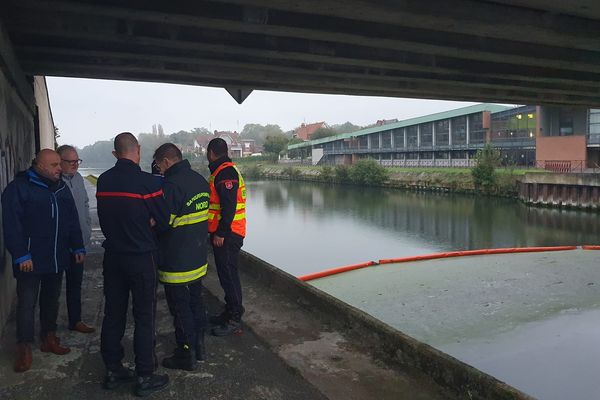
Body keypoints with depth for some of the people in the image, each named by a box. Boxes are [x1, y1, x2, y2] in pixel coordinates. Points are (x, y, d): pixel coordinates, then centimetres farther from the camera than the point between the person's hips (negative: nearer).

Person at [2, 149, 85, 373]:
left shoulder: (61, 188, 11)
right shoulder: (19, 187, -8)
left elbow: (72, 220, 15)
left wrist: (78, 247, 9)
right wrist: (21, 255, -16)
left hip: (57, 258, 6)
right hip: (30, 259, -6)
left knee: (51, 299, 15)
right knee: (27, 303, 0)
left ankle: (49, 338, 28)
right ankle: (24, 348, 12)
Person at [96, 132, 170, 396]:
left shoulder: (103, 181, 0)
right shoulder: (147, 182, -17)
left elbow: (105, 217, 8)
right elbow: (163, 221, -10)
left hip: (112, 256, 6)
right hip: (142, 258, -5)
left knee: (113, 314, 15)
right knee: (144, 318, 5)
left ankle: (113, 371, 28)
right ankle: (145, 377, 14)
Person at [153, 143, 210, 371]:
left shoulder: (172, 185, -21)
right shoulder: (200, 180, 6)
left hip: (176, 264, -8)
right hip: (198, 259, 9)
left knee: (180, 309, 5)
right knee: (196, 302, 19)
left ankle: (186, 355, 16)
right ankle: (199, 347, 32)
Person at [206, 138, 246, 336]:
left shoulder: (225, 173, -15)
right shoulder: (223, 171, 18)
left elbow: (229, 206, -22)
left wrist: (221, 233, -21)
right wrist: (218, 232, 21)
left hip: (226, 236, -10)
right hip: (224, 234, 10)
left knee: (229, 275, -5)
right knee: (226, 274, 16)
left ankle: (234, 321, 2)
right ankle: (230, 312, 27)